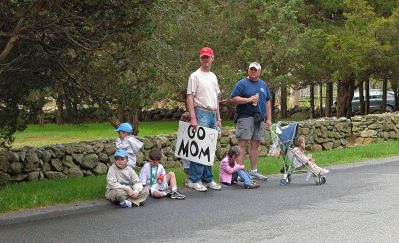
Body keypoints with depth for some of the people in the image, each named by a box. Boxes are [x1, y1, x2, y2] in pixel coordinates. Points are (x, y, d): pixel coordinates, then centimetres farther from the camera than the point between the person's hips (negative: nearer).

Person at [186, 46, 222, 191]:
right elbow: (190, 97, -11)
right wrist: (193, 118, -20)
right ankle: (194, 180, -7)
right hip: (201, 114, -8)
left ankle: (207, 179, 16)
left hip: (213, 114, 8)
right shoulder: (195, 76, -4)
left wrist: (218, 118, 16)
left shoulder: (213, 76, 19)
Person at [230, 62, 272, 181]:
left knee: (255, 145, 9)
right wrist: (248, 100, -18)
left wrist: (269, 118, 14)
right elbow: (234, 98, -7)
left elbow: (268, 102, 21)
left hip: (259, 119, 6)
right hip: (245, 117, -6)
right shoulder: (242, 84, 1)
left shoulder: (263, 85, 19)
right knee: (242, 144, -9)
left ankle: (254, 171, 16)